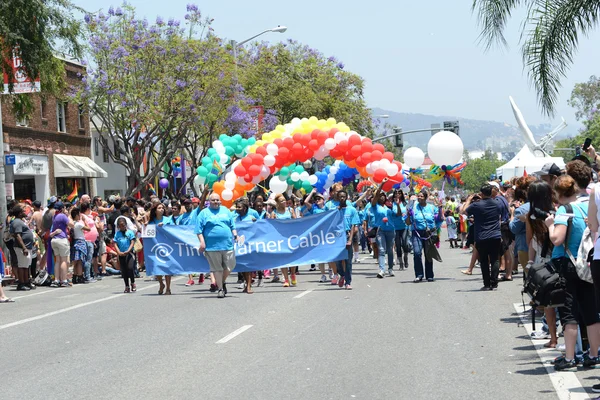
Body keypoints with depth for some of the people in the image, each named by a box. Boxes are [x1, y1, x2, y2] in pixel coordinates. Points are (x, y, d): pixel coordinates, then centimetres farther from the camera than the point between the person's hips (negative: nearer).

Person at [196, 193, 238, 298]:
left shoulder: (225, 211, 15)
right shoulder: (204, 213, 4)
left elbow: (233, 226, 20)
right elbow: (199, 230, 0)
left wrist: (235, 234, 5)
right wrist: (202, 242, -10)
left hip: (227, 244, 3)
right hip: (212, 246, -3)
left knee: (229, 266, 2)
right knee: (217, 268, 1)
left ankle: (222, 282, 27)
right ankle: (220, 289, 10)